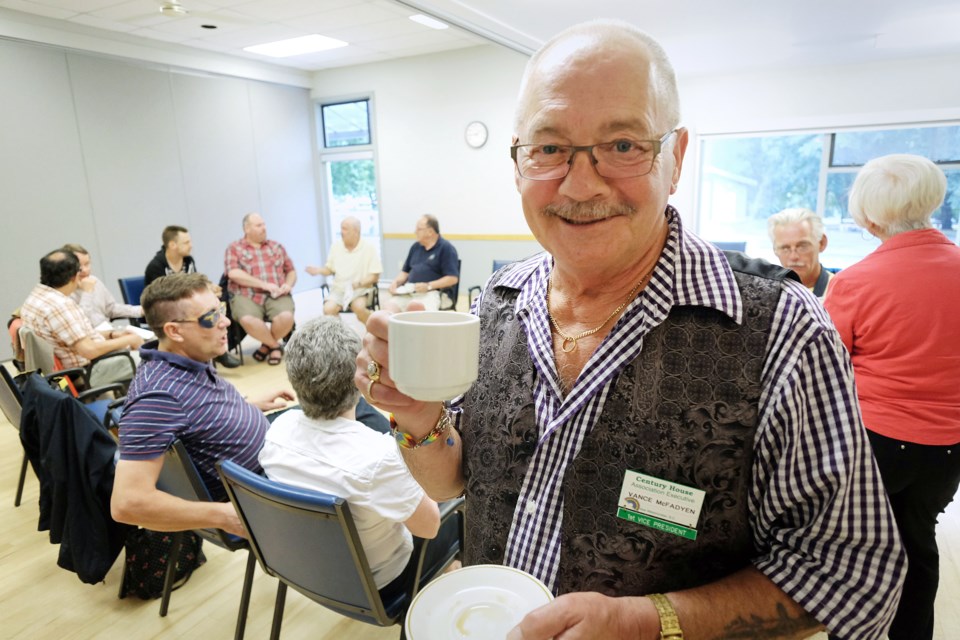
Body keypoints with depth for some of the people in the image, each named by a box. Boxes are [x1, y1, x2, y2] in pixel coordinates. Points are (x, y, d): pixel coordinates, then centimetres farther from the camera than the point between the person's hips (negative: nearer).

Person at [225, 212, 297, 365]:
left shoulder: (277, 247, 20)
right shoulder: (234, 248, 10)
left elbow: (291, 271, 22)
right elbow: (233, 273, -6)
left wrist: (288, 284, -2)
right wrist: (264, 284, -13)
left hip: (277, 295, 2)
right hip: (246, 295, -2)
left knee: (286, 317, -31)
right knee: (248, 320, -36)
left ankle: (268, 345, 1)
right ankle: (275, 345, -6)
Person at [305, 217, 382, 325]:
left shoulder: (368, 248, -4)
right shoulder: (335, 246, 6)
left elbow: (375, 276, -5)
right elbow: (330, 269, 17)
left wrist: (359, 283, -21)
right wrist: (319, 270, -5)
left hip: (360, 289, -3)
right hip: (339, 289, 3)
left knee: (358, 307, -34)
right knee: (328, 309, -27)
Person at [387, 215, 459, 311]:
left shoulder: (446, 248, 0)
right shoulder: (416, 246, 21)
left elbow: (453, 278, -8)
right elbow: (405, 271, 26)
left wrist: (428, 285, -18)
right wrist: (396, 282, 5)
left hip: (432, 292, -6)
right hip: (408, 291, 6)